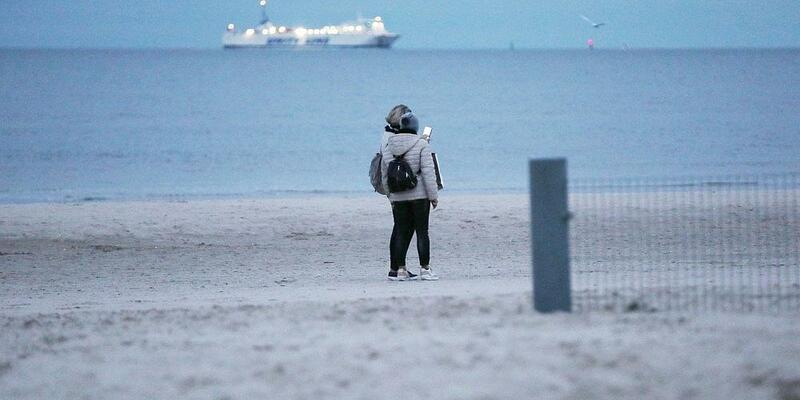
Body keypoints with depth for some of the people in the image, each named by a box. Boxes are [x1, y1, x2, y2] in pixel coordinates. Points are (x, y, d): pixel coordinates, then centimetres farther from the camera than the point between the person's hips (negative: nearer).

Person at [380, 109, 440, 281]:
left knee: (401, 232, 9)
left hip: (398, 196, 4)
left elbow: (384, 174, 11)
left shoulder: (388, 146, 5)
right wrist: (433, 195, -7)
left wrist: (390, 195, 21)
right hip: (419, 194, -4)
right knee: (422, 231, 1)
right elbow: (428, 171, -12)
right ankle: (425, 269, 0)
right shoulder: (421, 145, -8)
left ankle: (399, 269, 8)